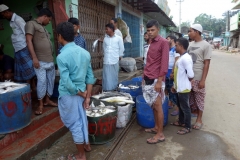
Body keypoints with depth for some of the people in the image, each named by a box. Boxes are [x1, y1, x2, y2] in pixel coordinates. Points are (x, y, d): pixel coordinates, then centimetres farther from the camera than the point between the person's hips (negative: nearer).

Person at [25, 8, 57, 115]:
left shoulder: (43, 27, 21)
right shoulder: (31, 24, -2)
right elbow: (29, 41, -11)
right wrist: (34, 58, -17)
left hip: (50, 60, 8)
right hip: (40, 61, -8)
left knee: (51, 80, 11)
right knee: (42, 81, -9)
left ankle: (47, 100, 24)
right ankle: (41, 105, 3)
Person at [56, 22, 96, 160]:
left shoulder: (62, 56, -20)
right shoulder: (85, 53, -1)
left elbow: (67, 83, -23)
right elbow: (90, 77, -1)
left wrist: (82, 94, -10)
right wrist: (87, 96, 0)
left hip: (69, 96, -6)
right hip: (82, 93, 6)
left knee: (74, 124, 9)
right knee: (81, 120, 25)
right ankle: (86, 143, 45)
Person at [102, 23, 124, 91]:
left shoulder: (118, 38, -1)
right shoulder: (105, 38, 8)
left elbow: (121, 48, 4)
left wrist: (119, 56, 7)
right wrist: (105, 55, 13)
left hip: (115, 60, -2)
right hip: (106, 60, 2)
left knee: (114, 76, 7)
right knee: (107, 77, 2)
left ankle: (114, 89, 20)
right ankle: (107, 90, 9)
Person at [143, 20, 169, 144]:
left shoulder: (163, 42, -9)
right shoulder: (151, 43, 16)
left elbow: (164, 63, -16)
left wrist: (159, 81, -20)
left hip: (156, 80, -8)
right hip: (148, 79, 8)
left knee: (158, 107, -2)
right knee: (153, 106, 15)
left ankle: (160, 134, 8)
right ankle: (156, 127, 28)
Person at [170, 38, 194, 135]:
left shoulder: (186, 58, -22)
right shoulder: (181, 57, 9)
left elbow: (190, 75, -25)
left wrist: (185, 83, -6)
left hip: (184, 88, -10)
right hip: (179, 87, 10)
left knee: (185, 107, 3)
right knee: (180, 106, 21)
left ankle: (187, 127, 16)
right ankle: (181, 122, 38)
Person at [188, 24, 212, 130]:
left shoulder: (206, 45, -8)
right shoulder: (190, 44, 9)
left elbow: (206, 64, -11)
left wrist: (203, 80, -15)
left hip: (198, 78, -5)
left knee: (199, 99, 7)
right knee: (189, 98, 13)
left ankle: (199, 120, 21)